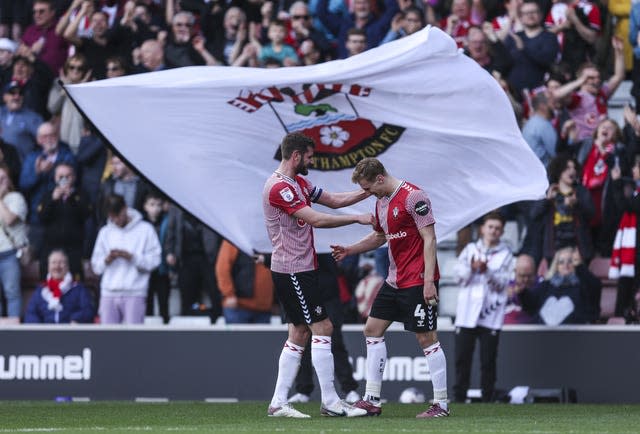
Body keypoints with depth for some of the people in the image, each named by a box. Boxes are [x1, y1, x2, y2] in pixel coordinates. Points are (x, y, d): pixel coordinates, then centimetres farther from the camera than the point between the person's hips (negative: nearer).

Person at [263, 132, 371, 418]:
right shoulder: (279, 187, -17)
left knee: (299, 334, 9)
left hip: (301, 270, 10)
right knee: (322, 328, -10)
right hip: (293, 271, -10)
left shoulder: (299, 183, 15)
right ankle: (330, 402, -7)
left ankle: (278, 403, 8)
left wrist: (368, 191, 10)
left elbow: (332, 200, 21)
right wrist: (358, 218, -19)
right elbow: (315, 219, -23)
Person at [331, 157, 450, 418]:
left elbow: (429, 238, -18)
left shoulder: (412, 197, -16)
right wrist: (349, 250, 17)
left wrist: (428, 281, -22)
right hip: (395, 280, 10)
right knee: (372, 330, 8)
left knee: (426, 338, -7)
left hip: (418, 281, -10)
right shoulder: (382, 202, 12)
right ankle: (372, 401, 12)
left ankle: (441, 404, -1)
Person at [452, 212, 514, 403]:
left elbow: (501, 283, -4)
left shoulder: (505, 254, 6)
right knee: (462, 359, 1)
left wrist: (487, 271, -20)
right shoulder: (470, 249, 12)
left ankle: (488, 400, 2)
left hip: (491, 315, -2)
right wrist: (472, 268, -17)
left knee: (488, 362, -2)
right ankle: (459, 398, 6)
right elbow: (460, 275, 3)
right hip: (467, 313, 2)